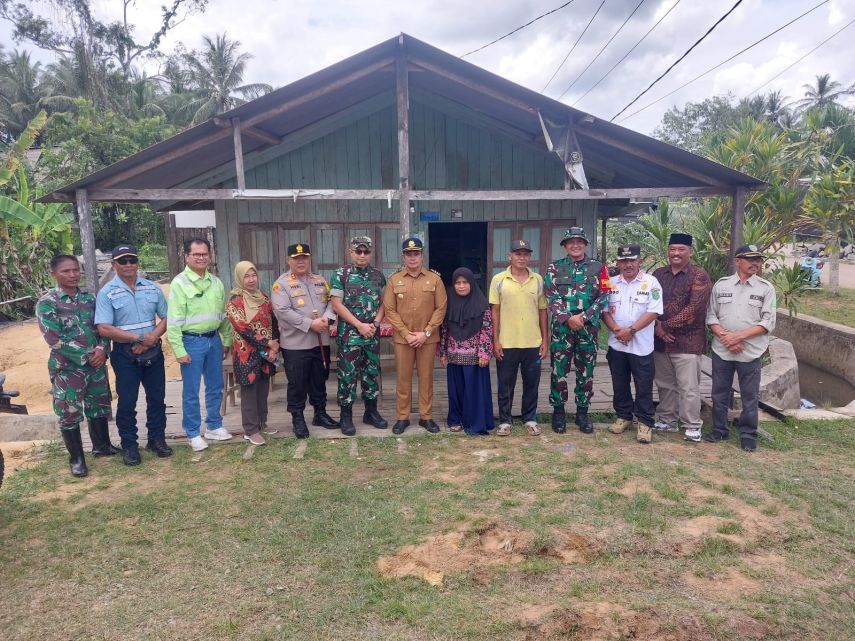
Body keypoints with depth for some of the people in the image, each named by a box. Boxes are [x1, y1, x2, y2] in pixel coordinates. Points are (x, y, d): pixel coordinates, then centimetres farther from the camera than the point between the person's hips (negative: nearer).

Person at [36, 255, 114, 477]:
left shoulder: (90, 297, 4)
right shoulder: (47, 303, -10)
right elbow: (54, 339, -15)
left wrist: (102, 348, -13)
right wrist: (85, 356, -16)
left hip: (96, 364, 5)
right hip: (67, 368, -4)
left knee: (99, 406, 17)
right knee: (69, 413, 4)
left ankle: (102, 446, 36)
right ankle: (76, 458, 20)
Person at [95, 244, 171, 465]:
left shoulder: (153, 288, 4)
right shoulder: (107, 293, -7)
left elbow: (166, 318, 6)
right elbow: (104, 329, -15)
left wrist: (152, 338, -12)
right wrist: (139, 337, -18)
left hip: (153, 352, 4)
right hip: (125, 355, -3)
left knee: (157, 398, 11)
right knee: (127, 402, 5)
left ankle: (157, 439, 26)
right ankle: (129, 446, 18)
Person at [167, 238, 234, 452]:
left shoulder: (216, 282, 7)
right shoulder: (179, 283, -10)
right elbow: (173, 320, -12)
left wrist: (227, 340, 14)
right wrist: (179, 350, -15)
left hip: (214, 339, 6)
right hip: (192, 341, -5)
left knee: (215, 386, 15)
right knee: (191, 391, 4)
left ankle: (214, 426, 30)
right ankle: (194, 433, 17)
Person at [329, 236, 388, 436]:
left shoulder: (378, 276, 7)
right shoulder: (340, 275, -6)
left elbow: (383, 303, 11)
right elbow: (337, 305, -10)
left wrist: (375, 323, -6)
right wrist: (360, 325, -13)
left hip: (373, 335, 4)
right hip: (349, 334, -4)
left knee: (372, 373, 11)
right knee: (348, 375, 1)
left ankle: (371, 412, 24)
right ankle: (346, 416, 12)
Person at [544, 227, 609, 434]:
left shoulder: (598, 267, 5)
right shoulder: (555, 268, 4)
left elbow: (603, 297, 0)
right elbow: (551, 297, -3)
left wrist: (583, 317, -12)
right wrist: (568, 318, -16)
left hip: (588, 328, 1)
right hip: (561, 328, -1)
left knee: (586, 373, 8)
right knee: (559, 372, 4)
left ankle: (582, 412, 20)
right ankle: (558, 411, 16)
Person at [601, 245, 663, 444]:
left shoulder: (651, 283, -4)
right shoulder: (611, 283, 6)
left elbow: (653, 312, -11)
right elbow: (604, 310, 3)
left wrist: (631, 330, -17)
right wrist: (617, 330, -12)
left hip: (641, 345, -3)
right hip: (616, 345, 4)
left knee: (644, 387, 2)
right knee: (620, 385, 13)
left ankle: (645, 423, 13)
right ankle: (623, 417, 28)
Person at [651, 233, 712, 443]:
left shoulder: (699, 276, -6)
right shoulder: (659, 274, 11)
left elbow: (693, 309, -16)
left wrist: (666, 326, -14)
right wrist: (657, 327, -8)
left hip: (687, 341, -5)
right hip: (660, 340, 5)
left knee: (689, 387, -1)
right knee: (665, 384, 15)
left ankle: (692, 426, 11)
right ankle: (667, 420, 28)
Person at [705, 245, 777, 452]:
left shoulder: (766, 288, -1)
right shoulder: (721, 284, 4)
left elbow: (768, 322, -6)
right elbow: (711, 316, 3)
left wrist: (739, 336, -15)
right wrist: (725, 337, -12)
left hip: (750, 353, -1)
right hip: (721, 350, 2)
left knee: (750, 396, 6)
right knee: (719, 393, 11)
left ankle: (748, 435, 20)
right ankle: (719, 430, 26)